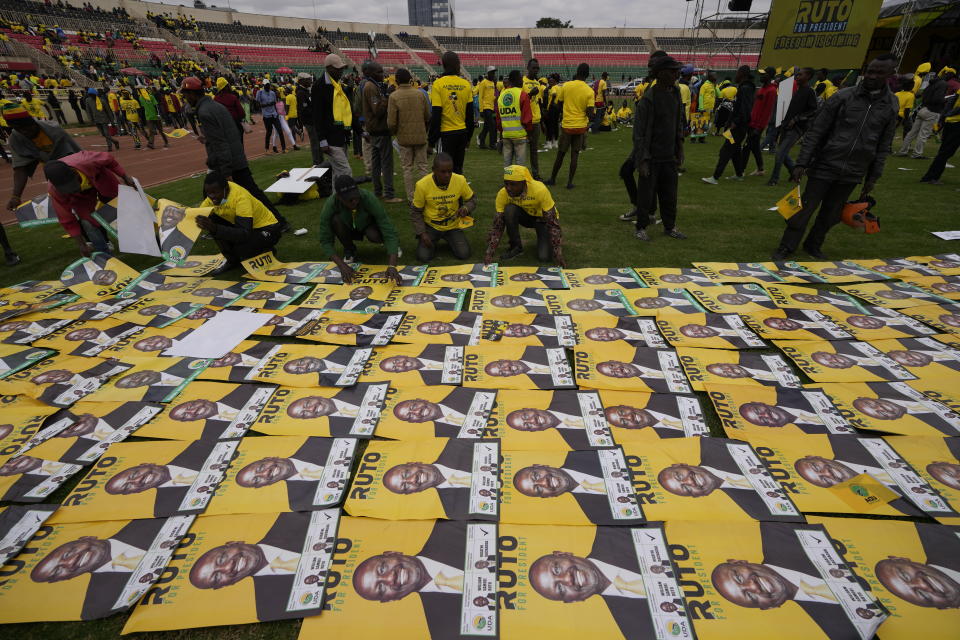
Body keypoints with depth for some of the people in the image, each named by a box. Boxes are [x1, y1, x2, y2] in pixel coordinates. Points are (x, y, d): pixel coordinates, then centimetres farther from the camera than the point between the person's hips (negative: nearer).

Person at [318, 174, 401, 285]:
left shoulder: (369, 199, -36)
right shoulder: (330, 205, -31)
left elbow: (389, 231, -41)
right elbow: (325, 241, -26)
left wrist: (392, 266, -53)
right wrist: (342, 265, -41)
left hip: (367, 226, -1)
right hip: (348, 229, 2)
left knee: (374, 236, -36)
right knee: (335, 219, -31)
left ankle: (392, 246, 0)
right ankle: (349, 250, -4)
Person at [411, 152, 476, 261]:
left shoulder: (460, 181, -17)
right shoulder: (422, 185, -20)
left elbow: (472, 200, 2)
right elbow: (415, 212, -7)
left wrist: (466, 208, -21)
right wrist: (422, 233, -16)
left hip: (453, 225, 1)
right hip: (431, 226, -1)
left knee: (464, 254, -14)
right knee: (423, 256, -16)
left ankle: (449, 239, 19)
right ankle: (433, 241, 19)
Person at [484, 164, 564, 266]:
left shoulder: (540, 190, -35)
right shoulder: (502, 194, -25)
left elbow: (553, 224, -31)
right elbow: (497, 226, -20)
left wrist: (558, 255, -36)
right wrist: (489, 254, -30)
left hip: (543, 219, -3)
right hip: (525, 215, 3)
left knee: (544, 257, -22)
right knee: (509, 210, -31)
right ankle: (516, 246, -9)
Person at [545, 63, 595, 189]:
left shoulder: (566, 86, -5)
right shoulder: (589, 91, -7)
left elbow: (559, 105, 4)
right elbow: (590, 113, -11)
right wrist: (590, 118, 11)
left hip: (566, 125, 0)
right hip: (581, 127, 0)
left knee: (560, 154, 11)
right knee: (575, 155, 7)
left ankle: (552, 179, 22)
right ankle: (570, 182, 8)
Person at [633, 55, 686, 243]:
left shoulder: (675, 94, 9)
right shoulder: (648, 99, -13)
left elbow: (678, 124, 17)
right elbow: (638, 132, -14)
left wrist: (680, 151, 14)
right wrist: (642, 160, -17)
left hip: (669, 157, 7)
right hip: (652, 158, -6)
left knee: (670, 195, 12)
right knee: (646, 195, 2)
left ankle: (669, 227, 25)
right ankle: (641, 228, 16)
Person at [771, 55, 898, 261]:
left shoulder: (891, 106, 6)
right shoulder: (843, 97, -4)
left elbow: (884, 146, 11)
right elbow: (816, 131, -5)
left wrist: (873, 177, 9)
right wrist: (801, 163, -11)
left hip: (852, 174, 3)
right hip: (825, 166, -3)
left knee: (831, 214, 9)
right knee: (805, 208, -1)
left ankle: (814, 245, 26)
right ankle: (786, 248, 9)